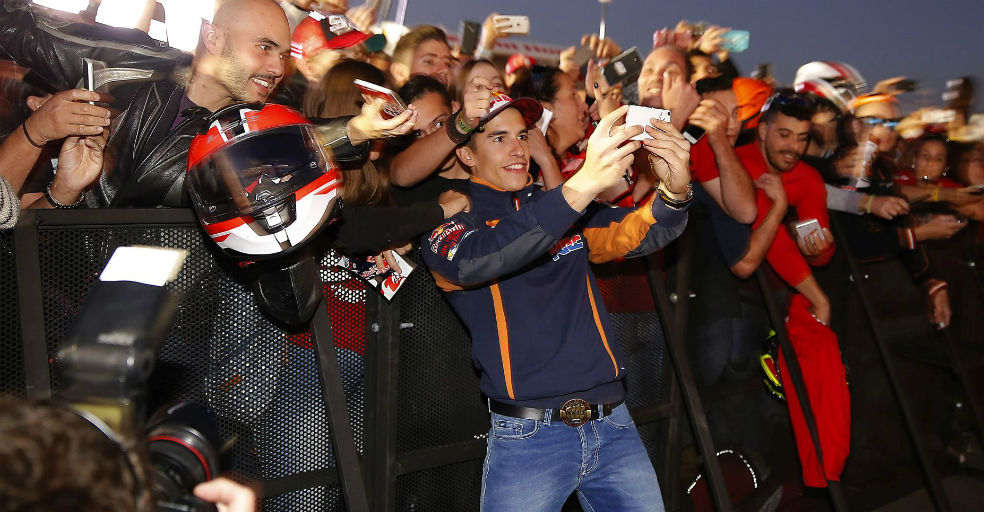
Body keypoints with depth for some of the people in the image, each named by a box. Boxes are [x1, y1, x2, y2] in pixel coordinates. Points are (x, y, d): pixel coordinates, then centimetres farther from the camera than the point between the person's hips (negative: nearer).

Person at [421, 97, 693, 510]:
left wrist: (674, 192, -25)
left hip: (613, 426, 4)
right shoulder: (449, 224, -2)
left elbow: (637, 232, -1)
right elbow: (475, 260, -24)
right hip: (527, 437, -4)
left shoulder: (572, 213, 13)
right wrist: (581, 186, -36)